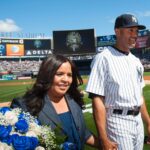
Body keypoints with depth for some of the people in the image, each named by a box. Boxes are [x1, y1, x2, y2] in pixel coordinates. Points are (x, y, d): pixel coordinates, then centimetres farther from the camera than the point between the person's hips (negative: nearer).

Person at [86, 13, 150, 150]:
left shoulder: (136, 61, 10)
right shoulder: (104, 58, -14)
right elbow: (97, 99, -20)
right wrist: (104, 139, -23)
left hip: (138, 121, 8)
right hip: (118, 122, -8)